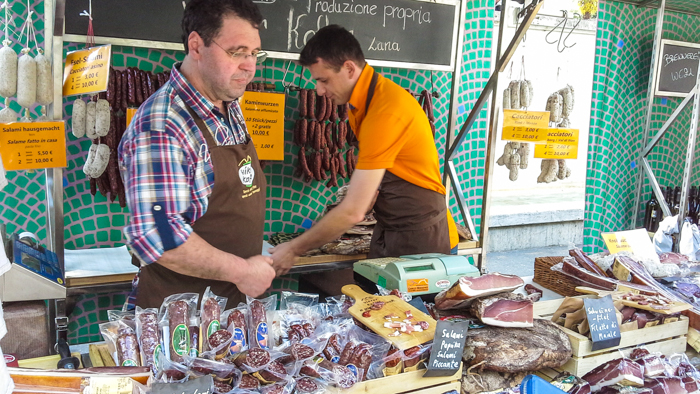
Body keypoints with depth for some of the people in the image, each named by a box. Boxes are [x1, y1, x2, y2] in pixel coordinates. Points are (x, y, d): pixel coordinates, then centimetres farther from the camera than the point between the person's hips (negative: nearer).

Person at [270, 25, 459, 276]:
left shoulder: (387, 110, -25)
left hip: (421, 240, -8)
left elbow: (353, 212, -24)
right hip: (387, 235, 8)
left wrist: (294, 249, -15)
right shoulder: (361, 101, 6)